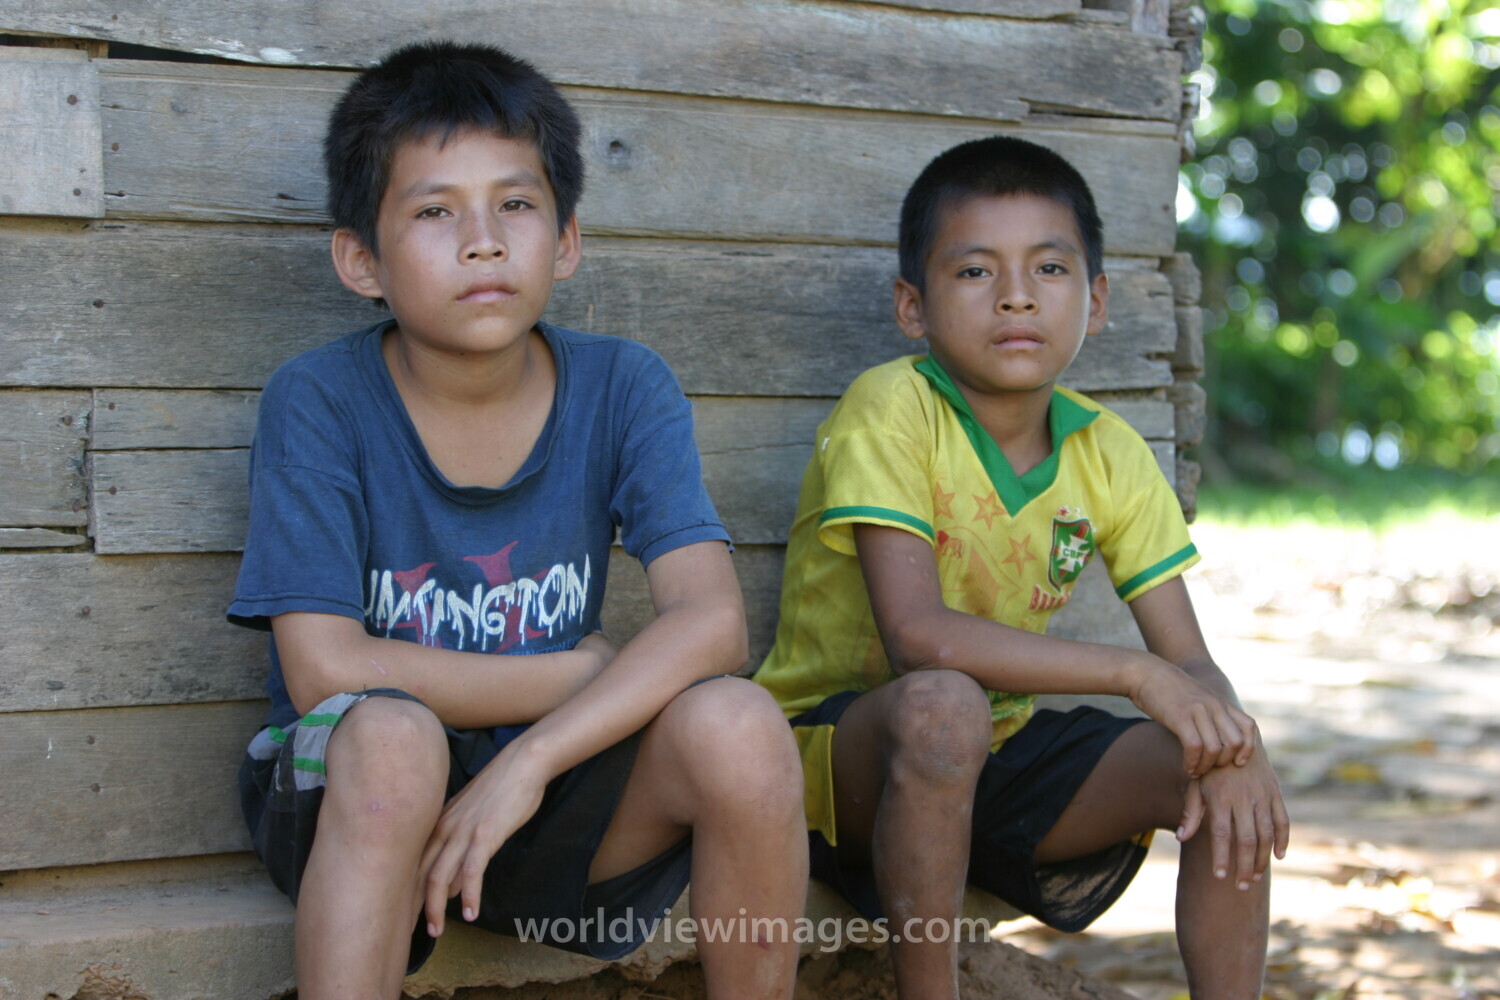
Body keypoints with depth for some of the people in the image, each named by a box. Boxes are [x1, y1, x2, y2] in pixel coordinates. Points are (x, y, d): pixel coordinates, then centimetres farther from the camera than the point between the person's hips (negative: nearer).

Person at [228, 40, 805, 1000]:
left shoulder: (623, 388, -5)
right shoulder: (320, 402, -11)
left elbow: (712, 620, -17)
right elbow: (324, 669, -17)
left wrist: (526, 763, -28)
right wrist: (580, 675, -14)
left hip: (552, 794, 2)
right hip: (352, 801, -2)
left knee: (737, 723, -26)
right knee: (390, 735, -36)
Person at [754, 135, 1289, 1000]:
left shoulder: (1111, 456, -1)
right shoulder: (890, 412, -18)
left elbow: (1189, 662, -3)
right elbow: (917, 637, -30)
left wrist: (1228, 744, -27)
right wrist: (1135, 674, -31)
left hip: (1002, 749, 5)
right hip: (842, 745, -5)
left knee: (1231, 783, -13)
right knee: (942, 706, -37)